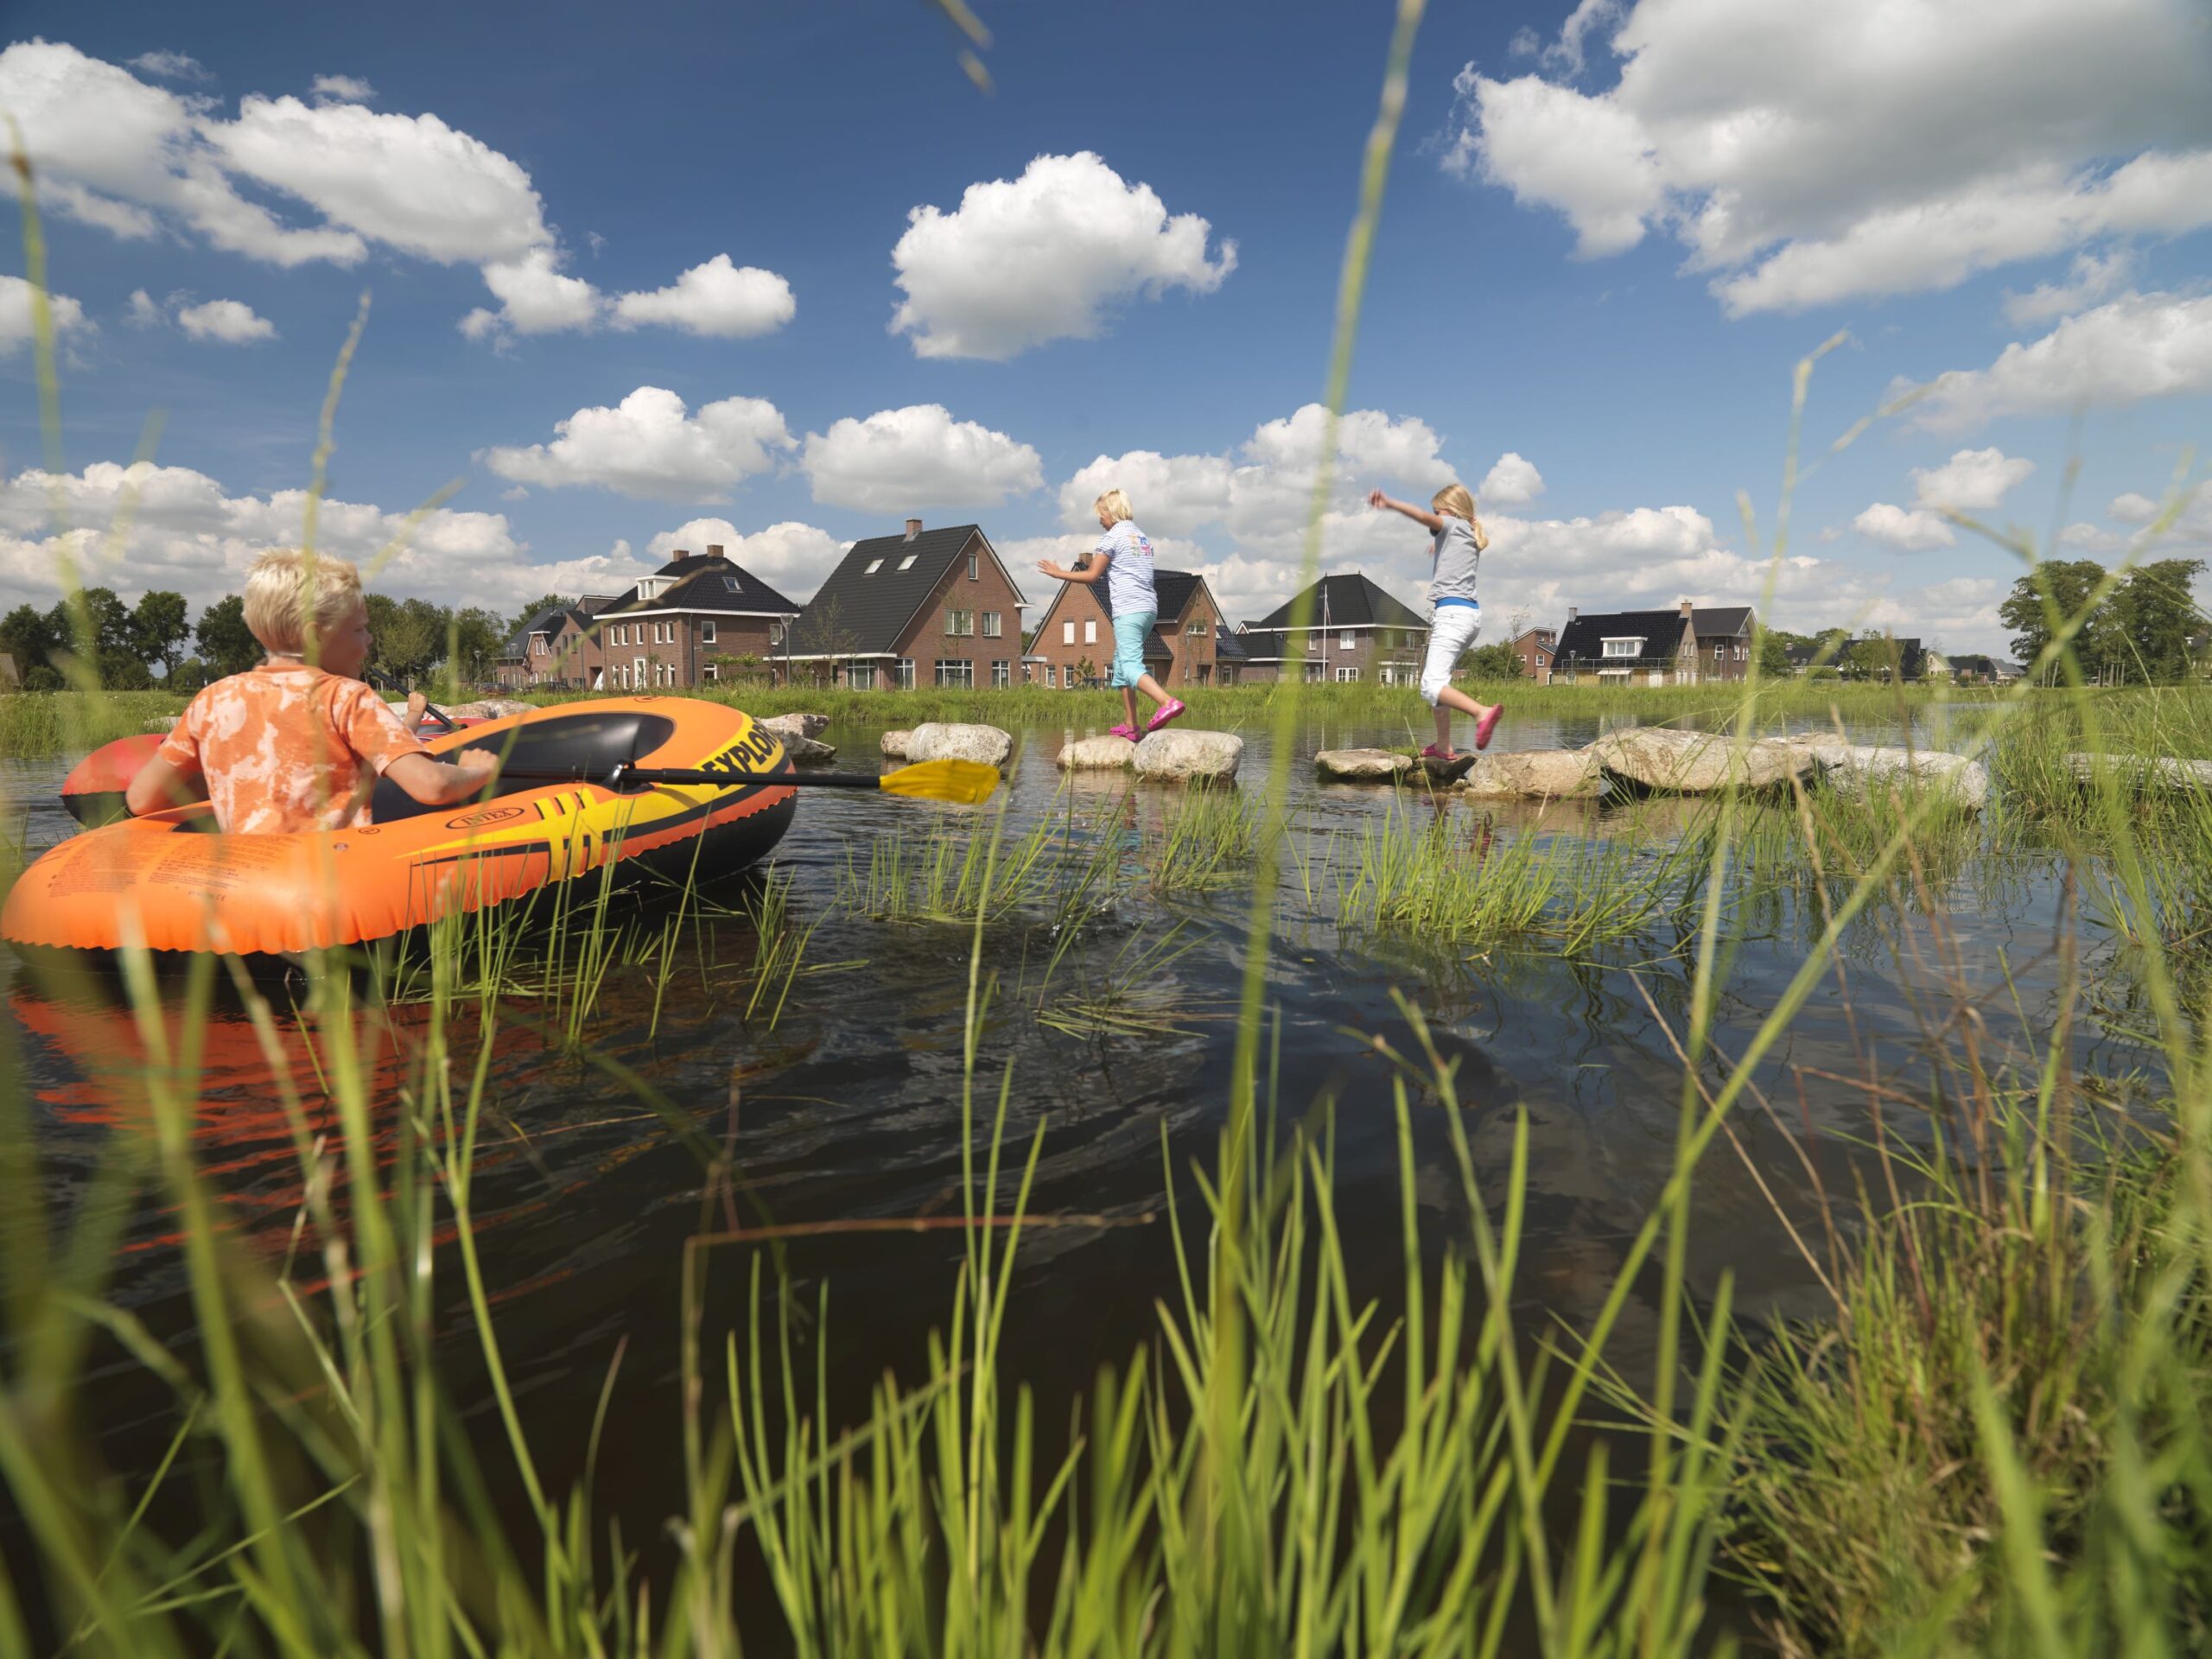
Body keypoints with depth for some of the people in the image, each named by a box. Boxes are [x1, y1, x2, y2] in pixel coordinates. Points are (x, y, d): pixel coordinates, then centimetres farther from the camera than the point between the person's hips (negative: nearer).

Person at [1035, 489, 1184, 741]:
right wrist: (1105, 571, 35)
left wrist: (1058, 573, 6)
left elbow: (1092, 576, -4)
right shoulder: (1142, 537, 22)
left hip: (1128, 609, -9)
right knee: (1121, 664, 14)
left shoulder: (1112, 536, -3)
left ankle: (1168, 702, -37)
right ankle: (1130, 727, 11)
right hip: (1149, 608, 9)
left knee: (1131, 665, -16)